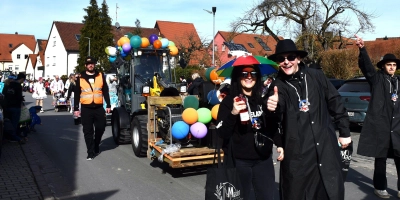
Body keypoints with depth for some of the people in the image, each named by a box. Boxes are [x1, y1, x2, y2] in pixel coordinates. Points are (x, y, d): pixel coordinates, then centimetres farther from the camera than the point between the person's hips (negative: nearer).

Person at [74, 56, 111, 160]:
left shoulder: (100, 76, 7)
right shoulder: (80, 78, 4)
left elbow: (105, 92, 9)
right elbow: (76, 94, 5)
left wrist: (108, 105, 4)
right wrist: (76, 108, 1)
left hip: (99, 108, 1)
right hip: (86, 108, -1)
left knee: (100, 128, 6)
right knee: (88, 131, 1)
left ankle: (96, 147, 30)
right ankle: (91, 152, 8)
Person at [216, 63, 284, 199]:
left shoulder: (263, 100, 6)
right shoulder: (229, 101, -6)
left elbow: (272, 126, 17)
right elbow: (222, 134, -13)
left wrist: (279, 144, 9)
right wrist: (233, 113, -26)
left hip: (263, 159, 4)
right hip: (239, 160, -3)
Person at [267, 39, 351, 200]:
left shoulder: (316, 76, 3)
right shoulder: (278, 85, -1)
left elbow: (336, 103, 9)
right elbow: (277, 109, -20)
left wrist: (344, 132, 11)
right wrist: (272, 106, -43)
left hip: (326, 147, 2)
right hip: (297, 153, -2)